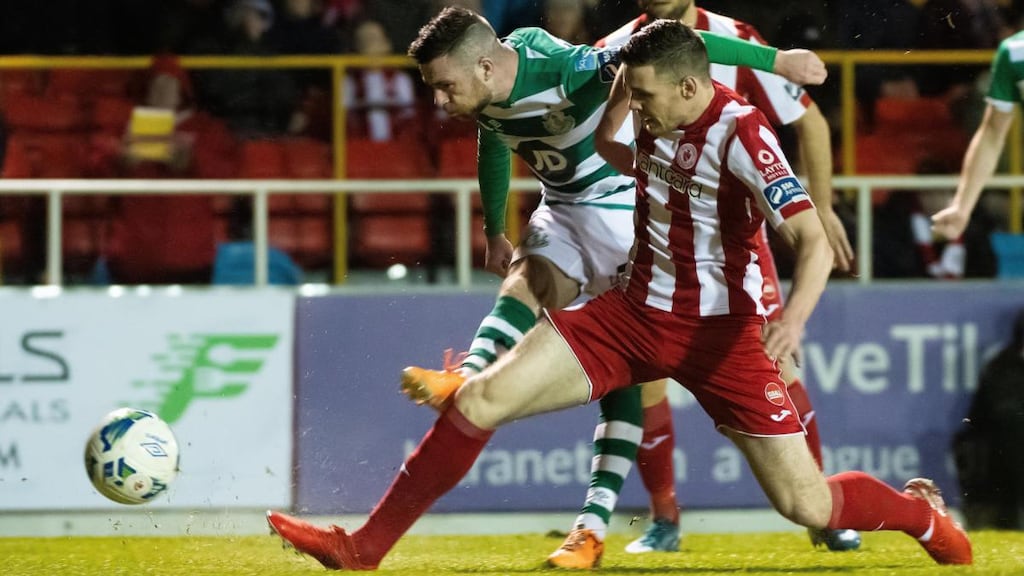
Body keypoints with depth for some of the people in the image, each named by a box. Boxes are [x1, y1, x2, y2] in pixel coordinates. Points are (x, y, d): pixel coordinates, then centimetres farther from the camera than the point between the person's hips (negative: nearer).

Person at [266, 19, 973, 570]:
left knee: (808, 506, -7)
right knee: (478, 400, -9)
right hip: (633, 311, 6)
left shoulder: (741, 135, -21)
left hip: (718, 331, -6)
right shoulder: (658, 114, -1)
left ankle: (922, 511, 27)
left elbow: (815, 244, -30)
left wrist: (794, 319, -46)